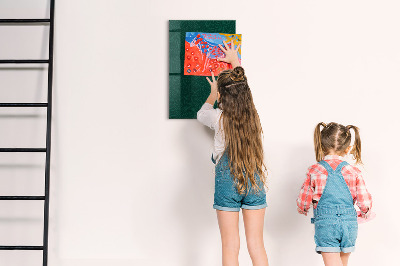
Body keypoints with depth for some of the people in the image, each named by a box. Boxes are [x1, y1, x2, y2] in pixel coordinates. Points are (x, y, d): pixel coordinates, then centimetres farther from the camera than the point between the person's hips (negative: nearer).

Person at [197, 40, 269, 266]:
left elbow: (202, 114, 15)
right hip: (255, 181, 3)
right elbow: (243, 90, 20)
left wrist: (213, 94, 34)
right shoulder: (253, 115, -1)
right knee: (257, 245, 8)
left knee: (230, 247, 4)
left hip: (227, 182, -3)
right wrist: (235, 62, 36)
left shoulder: (219, 118, -11)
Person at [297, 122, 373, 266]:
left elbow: (303, 201, -1)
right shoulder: (354, 172, -2)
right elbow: (365, 202, 1)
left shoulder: (314, 171, -5)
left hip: (325, 223, -3)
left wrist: (303, 210, 23)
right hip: (349, 223, 3)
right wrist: (365, 214, 24)